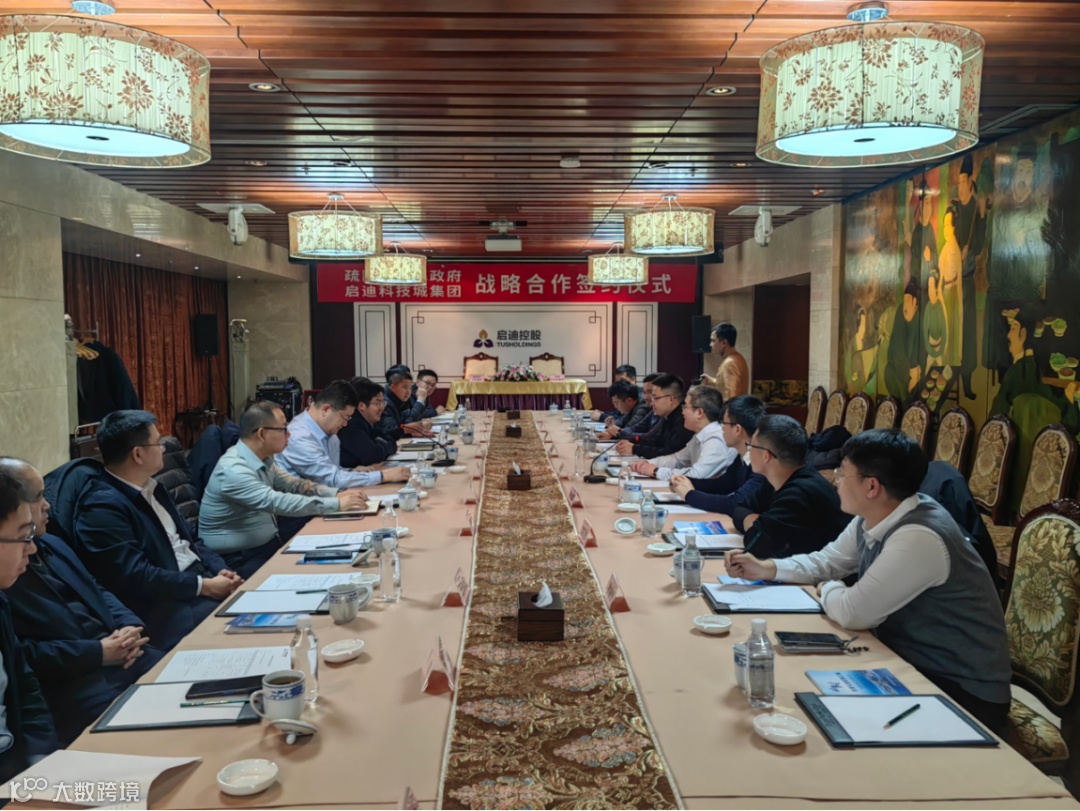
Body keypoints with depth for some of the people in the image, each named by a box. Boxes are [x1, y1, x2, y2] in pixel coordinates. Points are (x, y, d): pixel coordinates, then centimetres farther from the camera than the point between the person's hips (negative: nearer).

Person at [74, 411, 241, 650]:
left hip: (201, 579, 9)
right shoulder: (102, 508, -14)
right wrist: (206, 586, -19)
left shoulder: (152, 488, 14)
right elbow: (136, 577, -20)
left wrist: (221, 570, -2)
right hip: (165, 607, -9)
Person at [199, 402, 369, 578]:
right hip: (239, 559, -8)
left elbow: (294, 485, 8)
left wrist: (337, 493, -8)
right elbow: (278, 502, -32)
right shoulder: (233, 470, -24)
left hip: (268, 544, 8)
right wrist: (337, 504, -29)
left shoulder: (263, 460, 3)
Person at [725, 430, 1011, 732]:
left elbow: (854, 613, -27)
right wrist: (765, 568, -1)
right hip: (912, 662, 8)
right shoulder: (872, 517, -2)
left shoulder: (918, 538, -31)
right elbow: (827, 561, 13)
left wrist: (827, 590, -6)